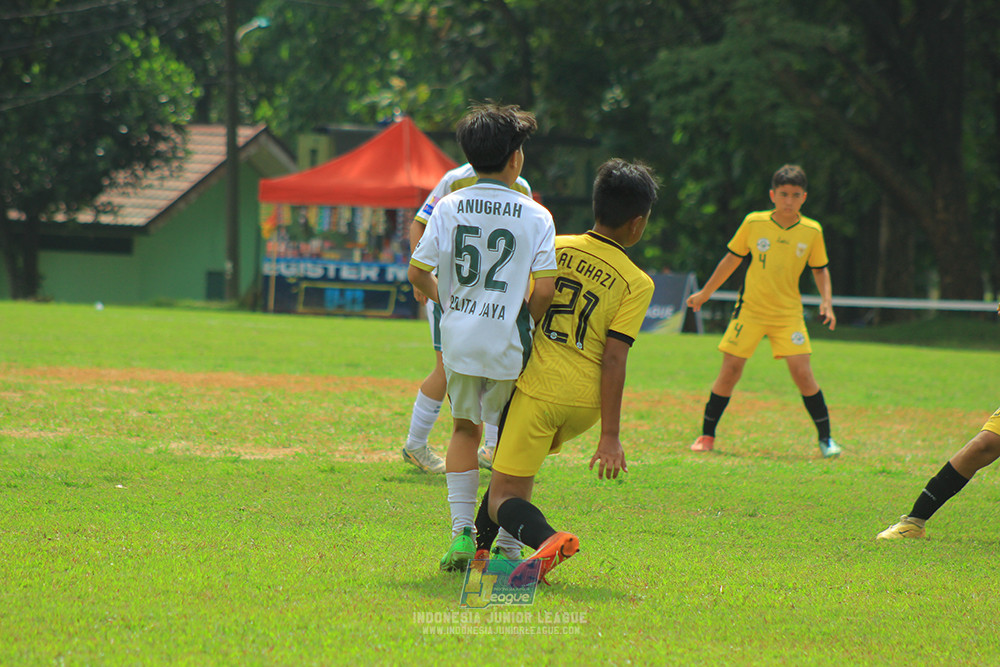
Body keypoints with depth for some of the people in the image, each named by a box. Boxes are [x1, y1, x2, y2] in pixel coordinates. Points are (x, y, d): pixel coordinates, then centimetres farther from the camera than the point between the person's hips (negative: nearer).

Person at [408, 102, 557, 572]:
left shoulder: (449, 207, 1)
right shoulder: (535, 216, -7)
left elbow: (418, 272, 0)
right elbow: (544, 289, -14)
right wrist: (528, 324, 5)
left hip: (459, 339, 3)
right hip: (508, 342, -3)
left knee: (465, 428, 20)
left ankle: (462, 533, 11)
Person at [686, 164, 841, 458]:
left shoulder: (812, 231, -2)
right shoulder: (753, 223, -4)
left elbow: (820, 269, 12)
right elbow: (732, 260, 8)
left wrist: (826, 301, -5)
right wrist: (704, 293, 14)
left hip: (788, 313, 0)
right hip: (750, 310, 0)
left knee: (803, 374, -11)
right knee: (729, 371, -3)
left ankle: (825, 437, 2)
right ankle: (706, 435, 11)